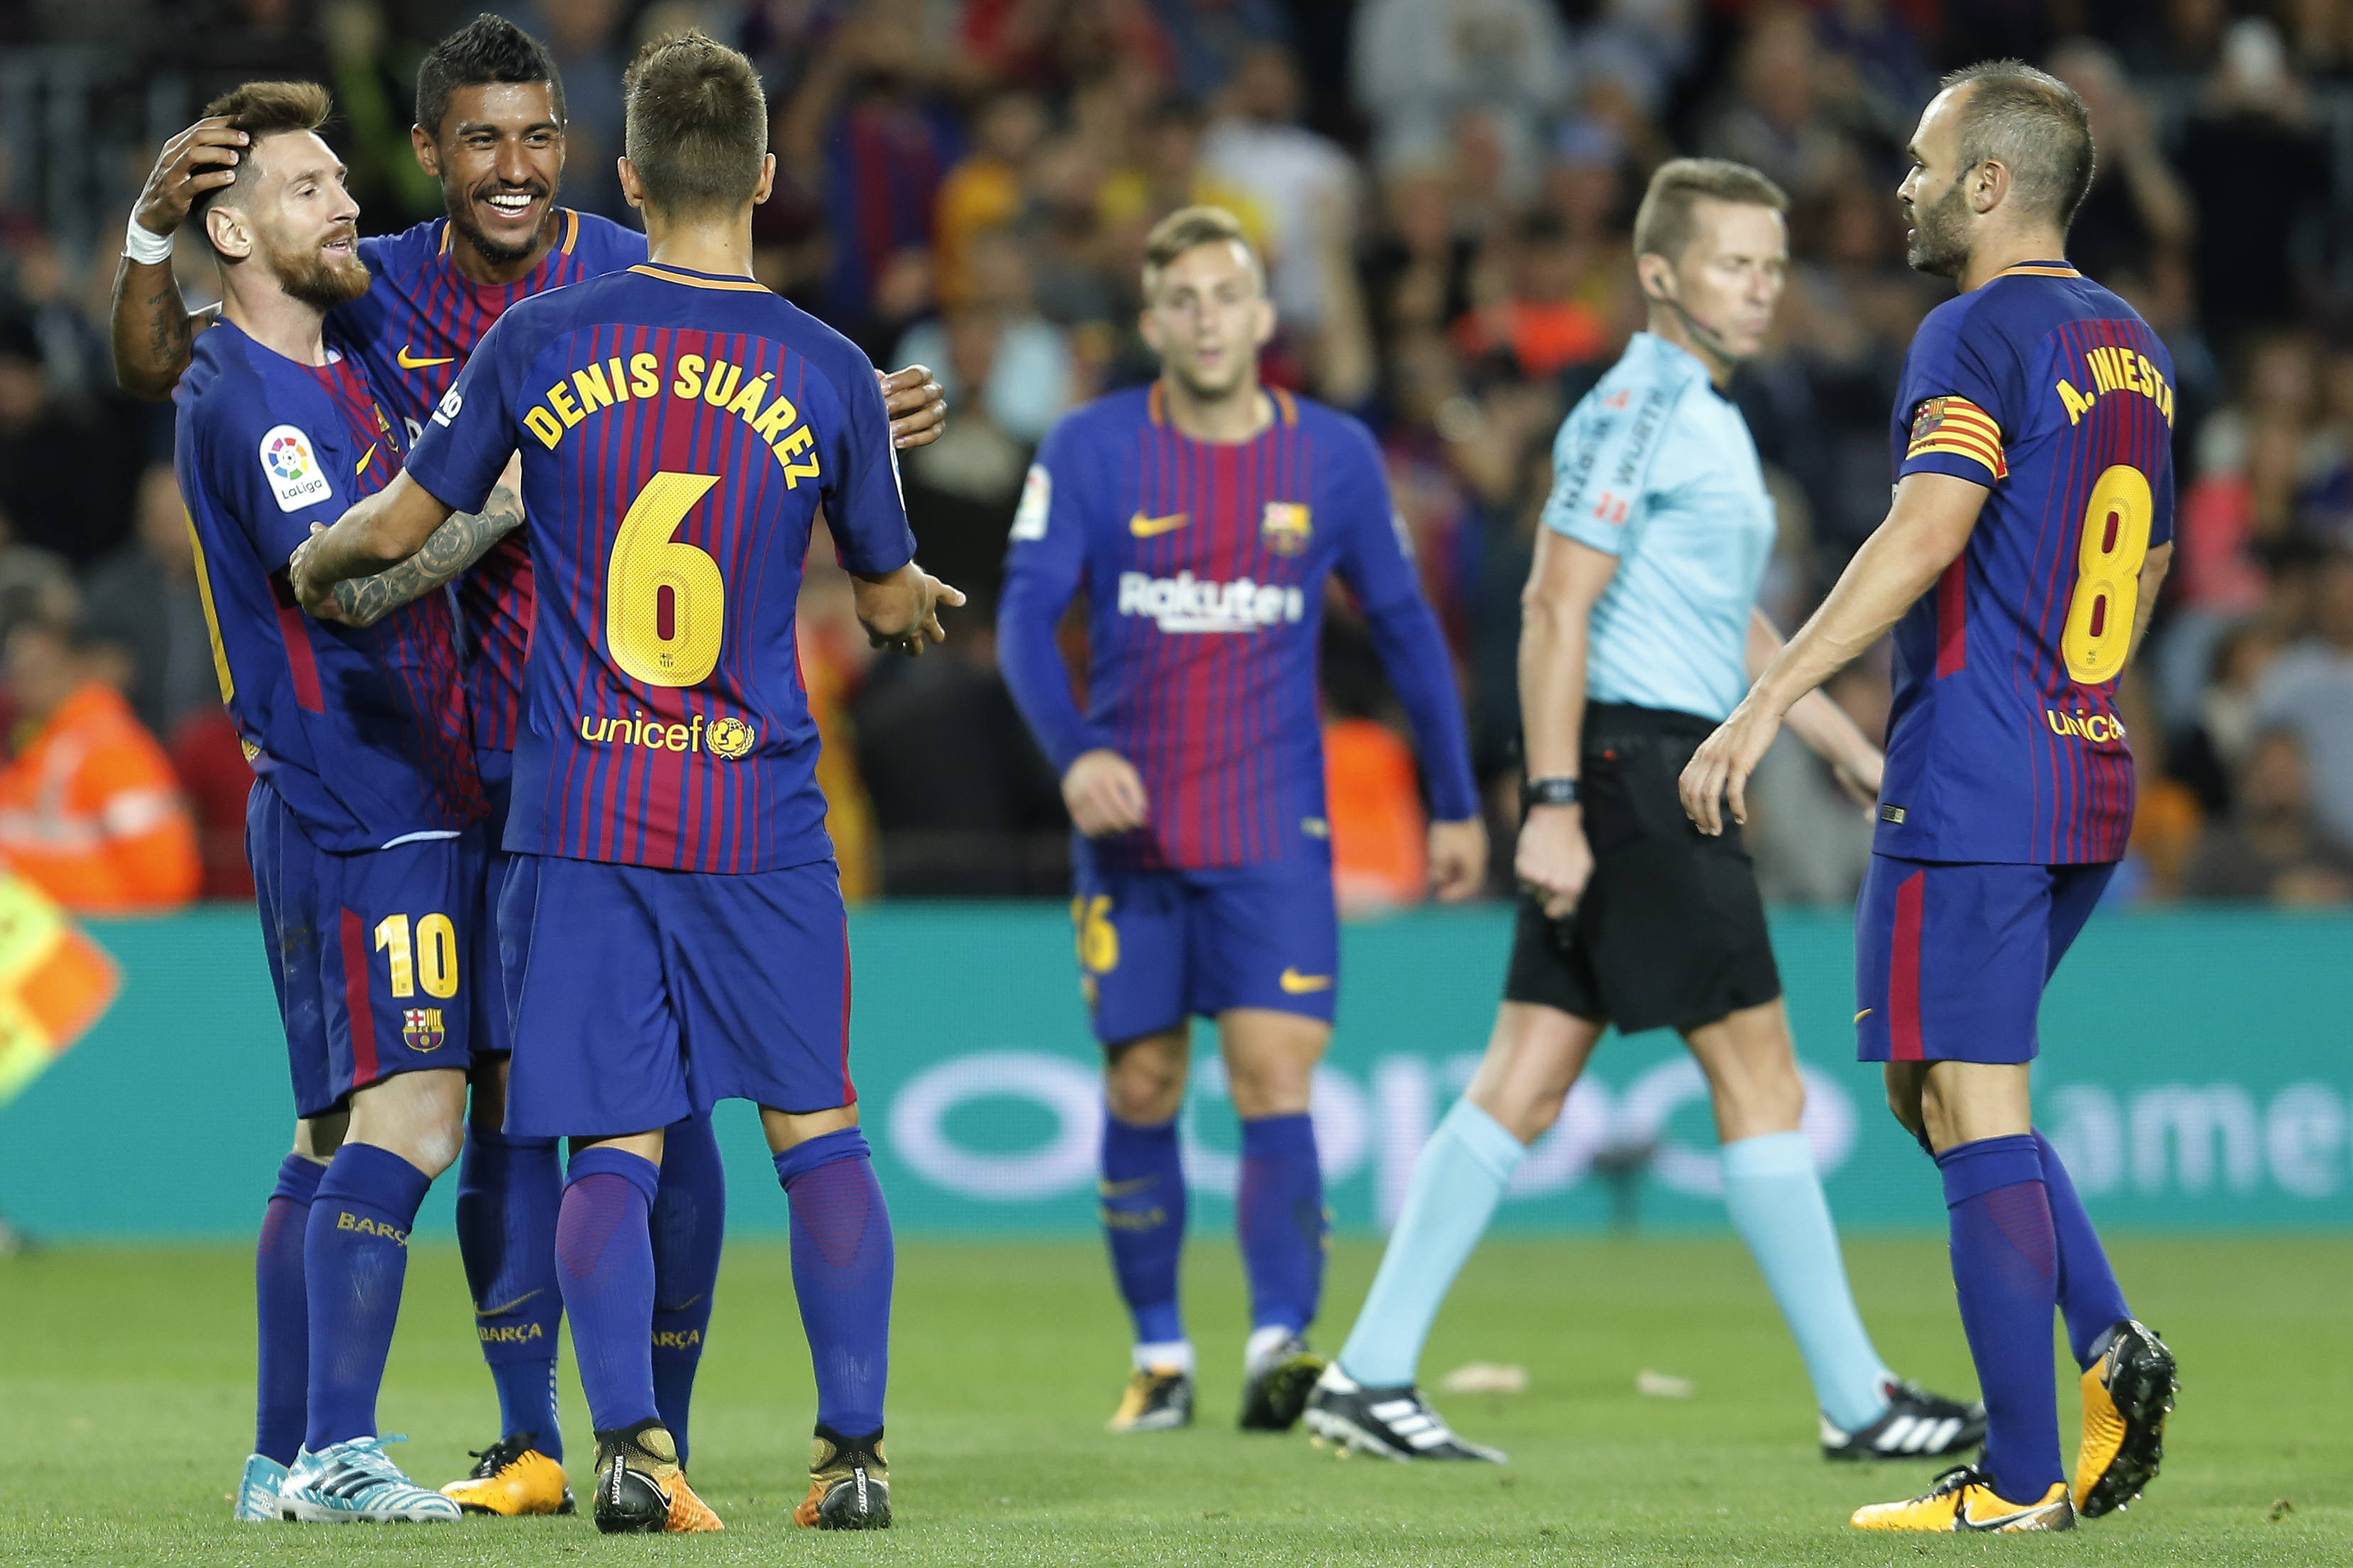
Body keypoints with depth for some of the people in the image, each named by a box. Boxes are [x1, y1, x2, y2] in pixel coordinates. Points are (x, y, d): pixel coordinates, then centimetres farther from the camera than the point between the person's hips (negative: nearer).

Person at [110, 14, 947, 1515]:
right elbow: (158, 368, 10)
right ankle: (527, 1446, 10)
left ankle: (661, 1441, 5)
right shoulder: (381, 292, 5)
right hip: (477, 760, 2)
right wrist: (155, 226, -7)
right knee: (505, 1092, 2)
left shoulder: (642, 282, -2)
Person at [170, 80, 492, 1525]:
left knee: (342, 1130, 10)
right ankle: (335, 1451, -17)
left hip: (409, 795, 10)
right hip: (358, 807, -10)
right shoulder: (241, 391, -10)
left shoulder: (340, 369, 19)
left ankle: (287, 1459, 14)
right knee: (408, 1112, -16)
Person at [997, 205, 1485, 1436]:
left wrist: (1455, 804, 13)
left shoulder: (1333, 457, 2)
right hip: (1129, 827, 1)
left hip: (1274, 831, -1)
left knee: (1274, 1075, -13)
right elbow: (1026, 615, -7)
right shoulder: (1090, 450, -2)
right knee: (1142, 1089, 5)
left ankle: (1280, 1345, -21)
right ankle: (1158, 1354, 16)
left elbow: (1404, 628, 11)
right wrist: (1073, 752, -25)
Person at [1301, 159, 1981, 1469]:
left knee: (1526, 1081, 6)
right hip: (1634, 762, -10)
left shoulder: (1709, 417, 20)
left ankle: (1373, 1374, 4)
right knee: (1759, 1076, -5)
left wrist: (1863, 760, 26)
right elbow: (1556, 604, -17)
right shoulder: (1639, 407, -11)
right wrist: (1553, 804, -22)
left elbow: (1739, 630, 28)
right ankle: (1859, 1402, 0)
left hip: (1662, 774, 10)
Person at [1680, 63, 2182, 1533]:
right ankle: (2112, 1342, 1)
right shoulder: (2133, 344, 16)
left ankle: (2020, 1481, -6)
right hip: (2093, 782, 9)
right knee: (1943, 1090, 18)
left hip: (1971, 789, -9)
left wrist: (1770, 701, -25)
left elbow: (1927, 530, -23)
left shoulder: (1978, 334, -10)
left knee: (1974, 1116, -6)